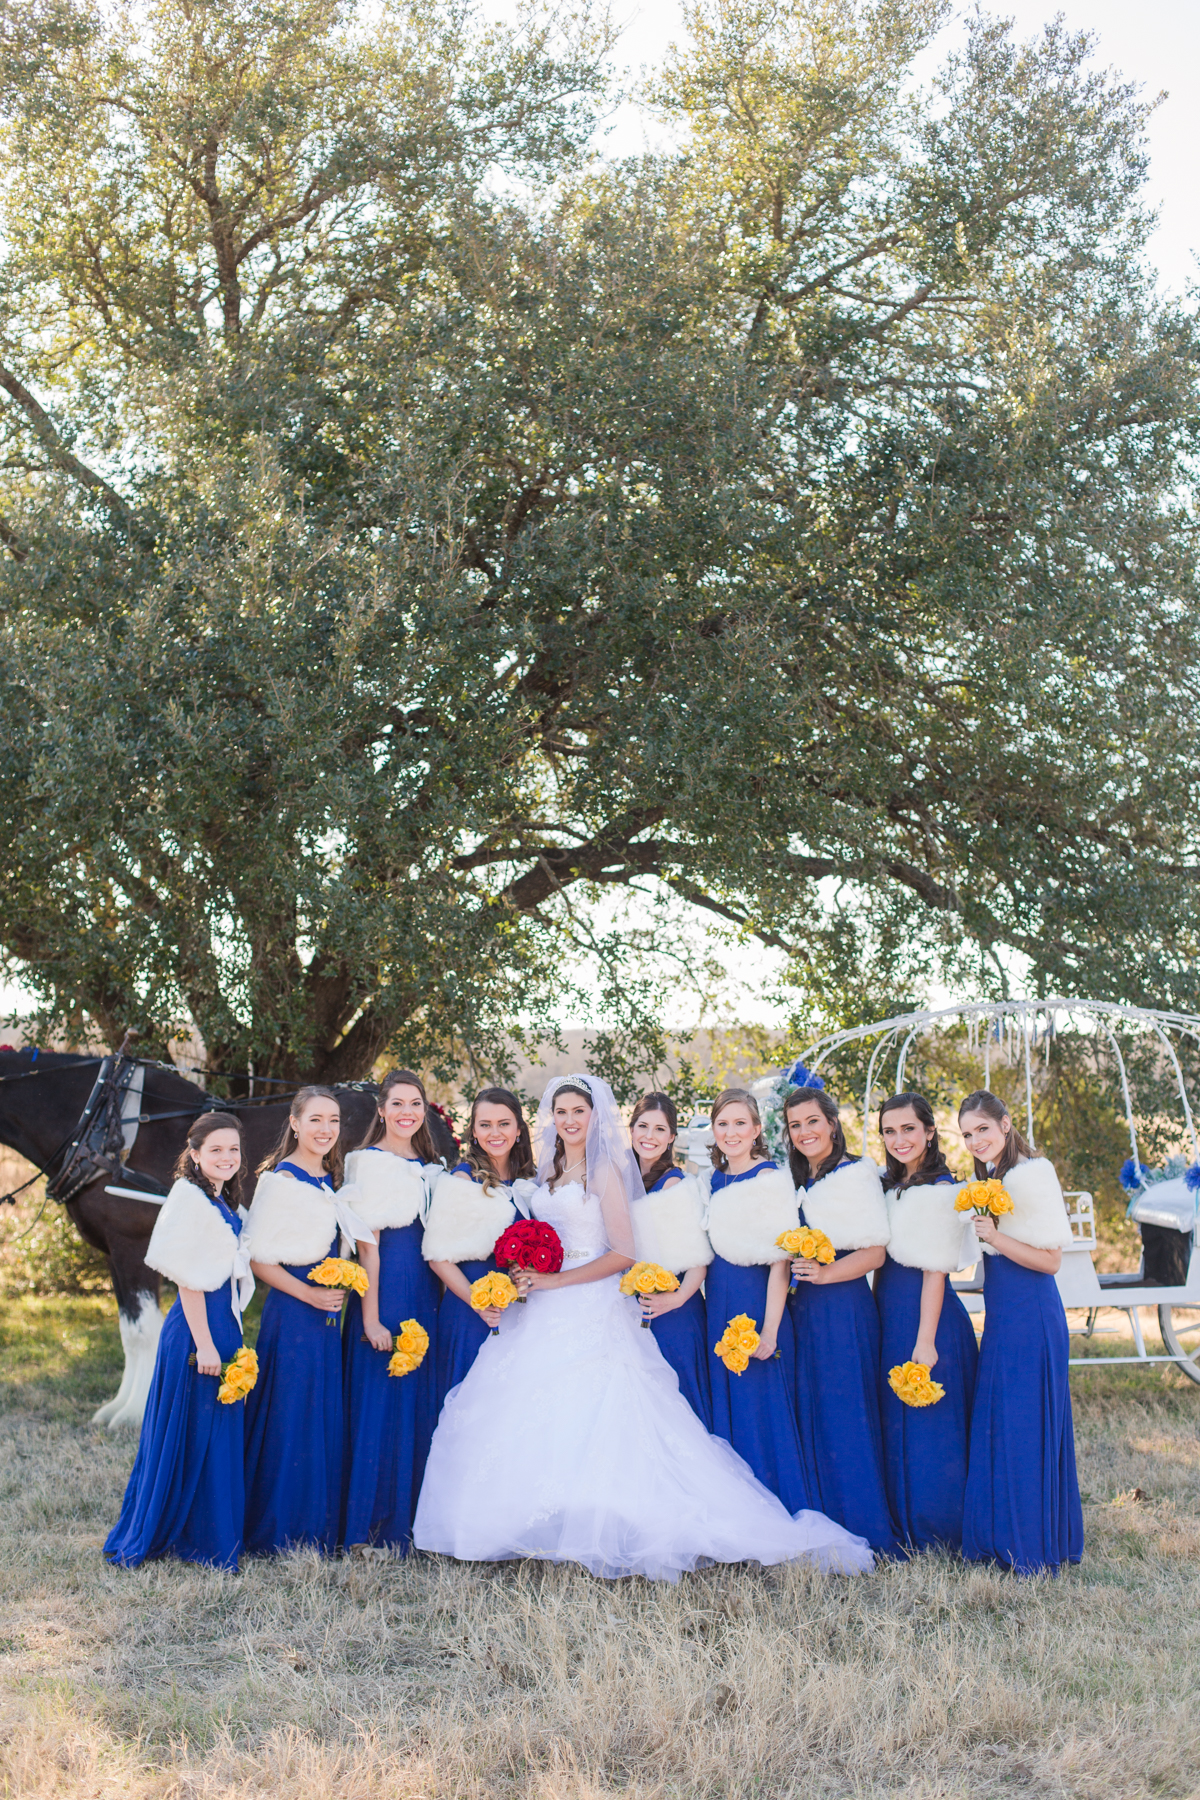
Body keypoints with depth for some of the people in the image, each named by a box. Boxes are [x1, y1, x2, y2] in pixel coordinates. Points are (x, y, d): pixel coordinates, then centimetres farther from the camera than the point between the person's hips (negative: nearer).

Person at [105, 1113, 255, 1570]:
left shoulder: (225, 1204, 14)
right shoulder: (190, 1198, -13)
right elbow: (187, 1279, -17)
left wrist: (226, 1340, 15)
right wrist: (203, 1344, -19)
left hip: (223, 1326, 9)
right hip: (196, 1328, -9)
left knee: (220, 1436, 13)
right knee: (191, 1434, -1)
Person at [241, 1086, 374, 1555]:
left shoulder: (330, 1180, 12)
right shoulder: (279, 1180, -11)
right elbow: (257, 1257, -14)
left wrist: (333, 1296, 11)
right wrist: (309, 1295, -16)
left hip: (326, 1310, 8)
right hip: (291, 1311, -8)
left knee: (326, 1421, 10)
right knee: (290, 1419, -4)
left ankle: (320, 1534, 19)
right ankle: (278, 1535, 6)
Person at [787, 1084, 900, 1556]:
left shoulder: (856, 1175, -6)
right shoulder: (797, 1182, 17)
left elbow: (875, 1252, -11)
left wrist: (825, 1273, -21)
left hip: (845, 1309, -7)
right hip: (806, 1310, 7)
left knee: (847, 1417, -6)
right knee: (811, 1417, 7)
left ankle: (869, 1532, 3)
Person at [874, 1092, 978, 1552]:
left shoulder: (939, 1190, -13)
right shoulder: (889, 1187, 12)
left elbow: (934, 1271, -17)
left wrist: (926, 1341, -19)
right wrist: (877, 1320, 11)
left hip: (926, 1315, -9)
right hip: (889, 1316, 9)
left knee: (929, 1432, -1)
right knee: (895, 1431, 13)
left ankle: (942, 1537, 10)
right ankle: (907, 1533, 23)